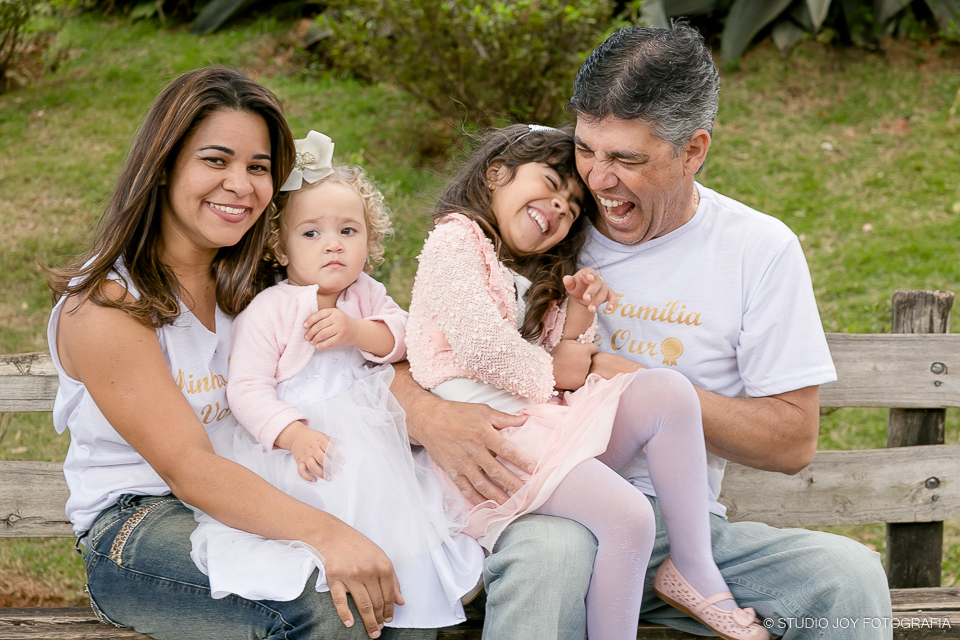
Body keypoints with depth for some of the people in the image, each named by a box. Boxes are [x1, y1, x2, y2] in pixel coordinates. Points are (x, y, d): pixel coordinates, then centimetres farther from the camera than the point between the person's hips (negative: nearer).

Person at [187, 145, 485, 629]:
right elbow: (247, 388, -15)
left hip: (368, 437, 6)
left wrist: (356, 331, -20)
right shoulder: (268, 310, -10)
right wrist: (295, 434, -29)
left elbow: (402, 338, -1)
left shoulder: (366, 296, 11)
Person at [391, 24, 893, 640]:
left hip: (681, 525, 2)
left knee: (848, 573, -24)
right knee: (549, 552, -38)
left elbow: (794, 442, -1)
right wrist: (434, 418, -23)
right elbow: (402, 364, 3)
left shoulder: (760, 249, 2)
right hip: (546, 507, -1)